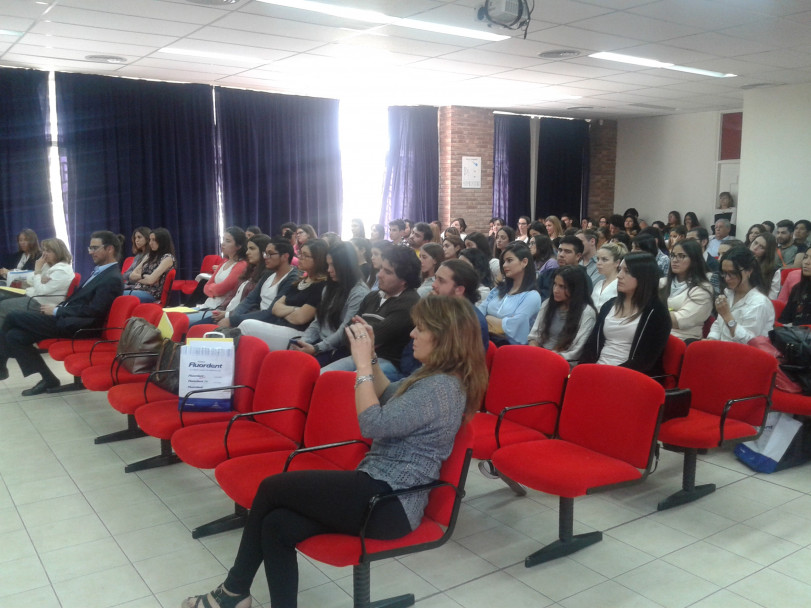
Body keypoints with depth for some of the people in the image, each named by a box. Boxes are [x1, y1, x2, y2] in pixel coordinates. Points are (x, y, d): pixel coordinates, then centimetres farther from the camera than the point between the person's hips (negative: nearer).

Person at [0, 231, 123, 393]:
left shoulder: (113, 279, -15)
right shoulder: (100, 271, 14)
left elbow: (93, 311, -20)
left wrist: (56, 311, -13)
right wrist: (57, 309, 4)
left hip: (72, 325, -9)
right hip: (65, 318, 9)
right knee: (14, 335, 0)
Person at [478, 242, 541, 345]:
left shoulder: (532, 296, -2)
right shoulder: (500, 288, 19)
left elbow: (510, 327, -12)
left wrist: (488, 318, 3)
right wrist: (500, 323, -9)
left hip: (511, 346, -6)